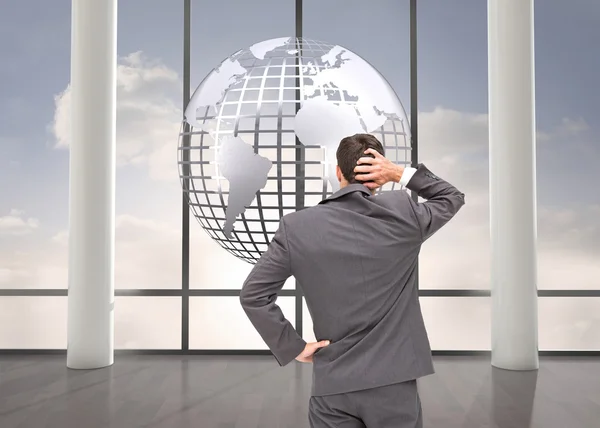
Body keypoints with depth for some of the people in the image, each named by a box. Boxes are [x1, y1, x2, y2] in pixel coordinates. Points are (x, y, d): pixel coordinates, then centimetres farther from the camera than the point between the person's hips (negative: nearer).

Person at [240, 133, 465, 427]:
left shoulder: (297, 227, -5)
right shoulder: (402, 214, -6)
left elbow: (253, 294, -6)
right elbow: (452, 198, 14)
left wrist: (293, 348, 0)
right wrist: (400, 173, 3)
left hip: (332, 384, 0)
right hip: (393, 380, 0)